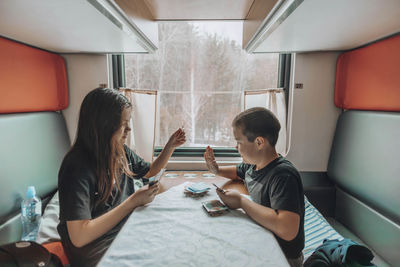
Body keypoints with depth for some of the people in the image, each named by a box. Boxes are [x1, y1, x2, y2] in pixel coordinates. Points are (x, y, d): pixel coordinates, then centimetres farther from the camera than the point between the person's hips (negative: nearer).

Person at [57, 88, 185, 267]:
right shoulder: (77, 166, -22)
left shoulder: (121, 152, 1)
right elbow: (79, 237, -25)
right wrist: (133, 201, -24)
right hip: (96, 252, -7)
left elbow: (150, 171, 18)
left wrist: (170, 146, 3)